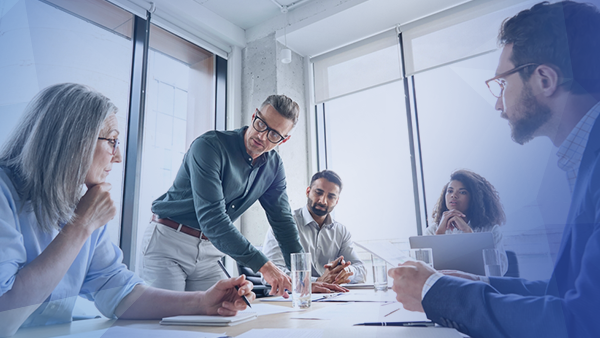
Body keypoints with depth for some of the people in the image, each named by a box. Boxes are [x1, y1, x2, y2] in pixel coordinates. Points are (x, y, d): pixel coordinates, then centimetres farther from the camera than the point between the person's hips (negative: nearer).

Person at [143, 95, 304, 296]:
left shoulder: (274, 167, 0)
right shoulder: (210, 146, -21)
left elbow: (283, 220, 4)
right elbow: (212, 218, -29)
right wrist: (264, 266, -33)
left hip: (209, 253, 6)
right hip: (169, 244, -5)